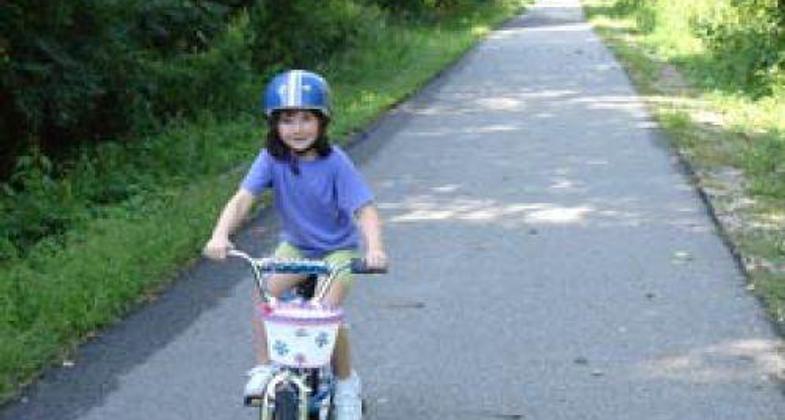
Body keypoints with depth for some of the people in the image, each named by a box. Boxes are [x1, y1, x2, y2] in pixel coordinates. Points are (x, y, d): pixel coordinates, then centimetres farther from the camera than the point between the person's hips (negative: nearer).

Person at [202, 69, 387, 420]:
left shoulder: (335, 162, -22)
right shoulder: (272, 158, -16)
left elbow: (365, 210, -26)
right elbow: (242, 199, -24)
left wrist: (374, 248, -44)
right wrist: (220, 235, -42)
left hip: (339, 248, -3)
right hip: (294, 246, 3)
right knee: (265, 292, -22)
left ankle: (346, 381, 3)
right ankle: (263, 368, -5)